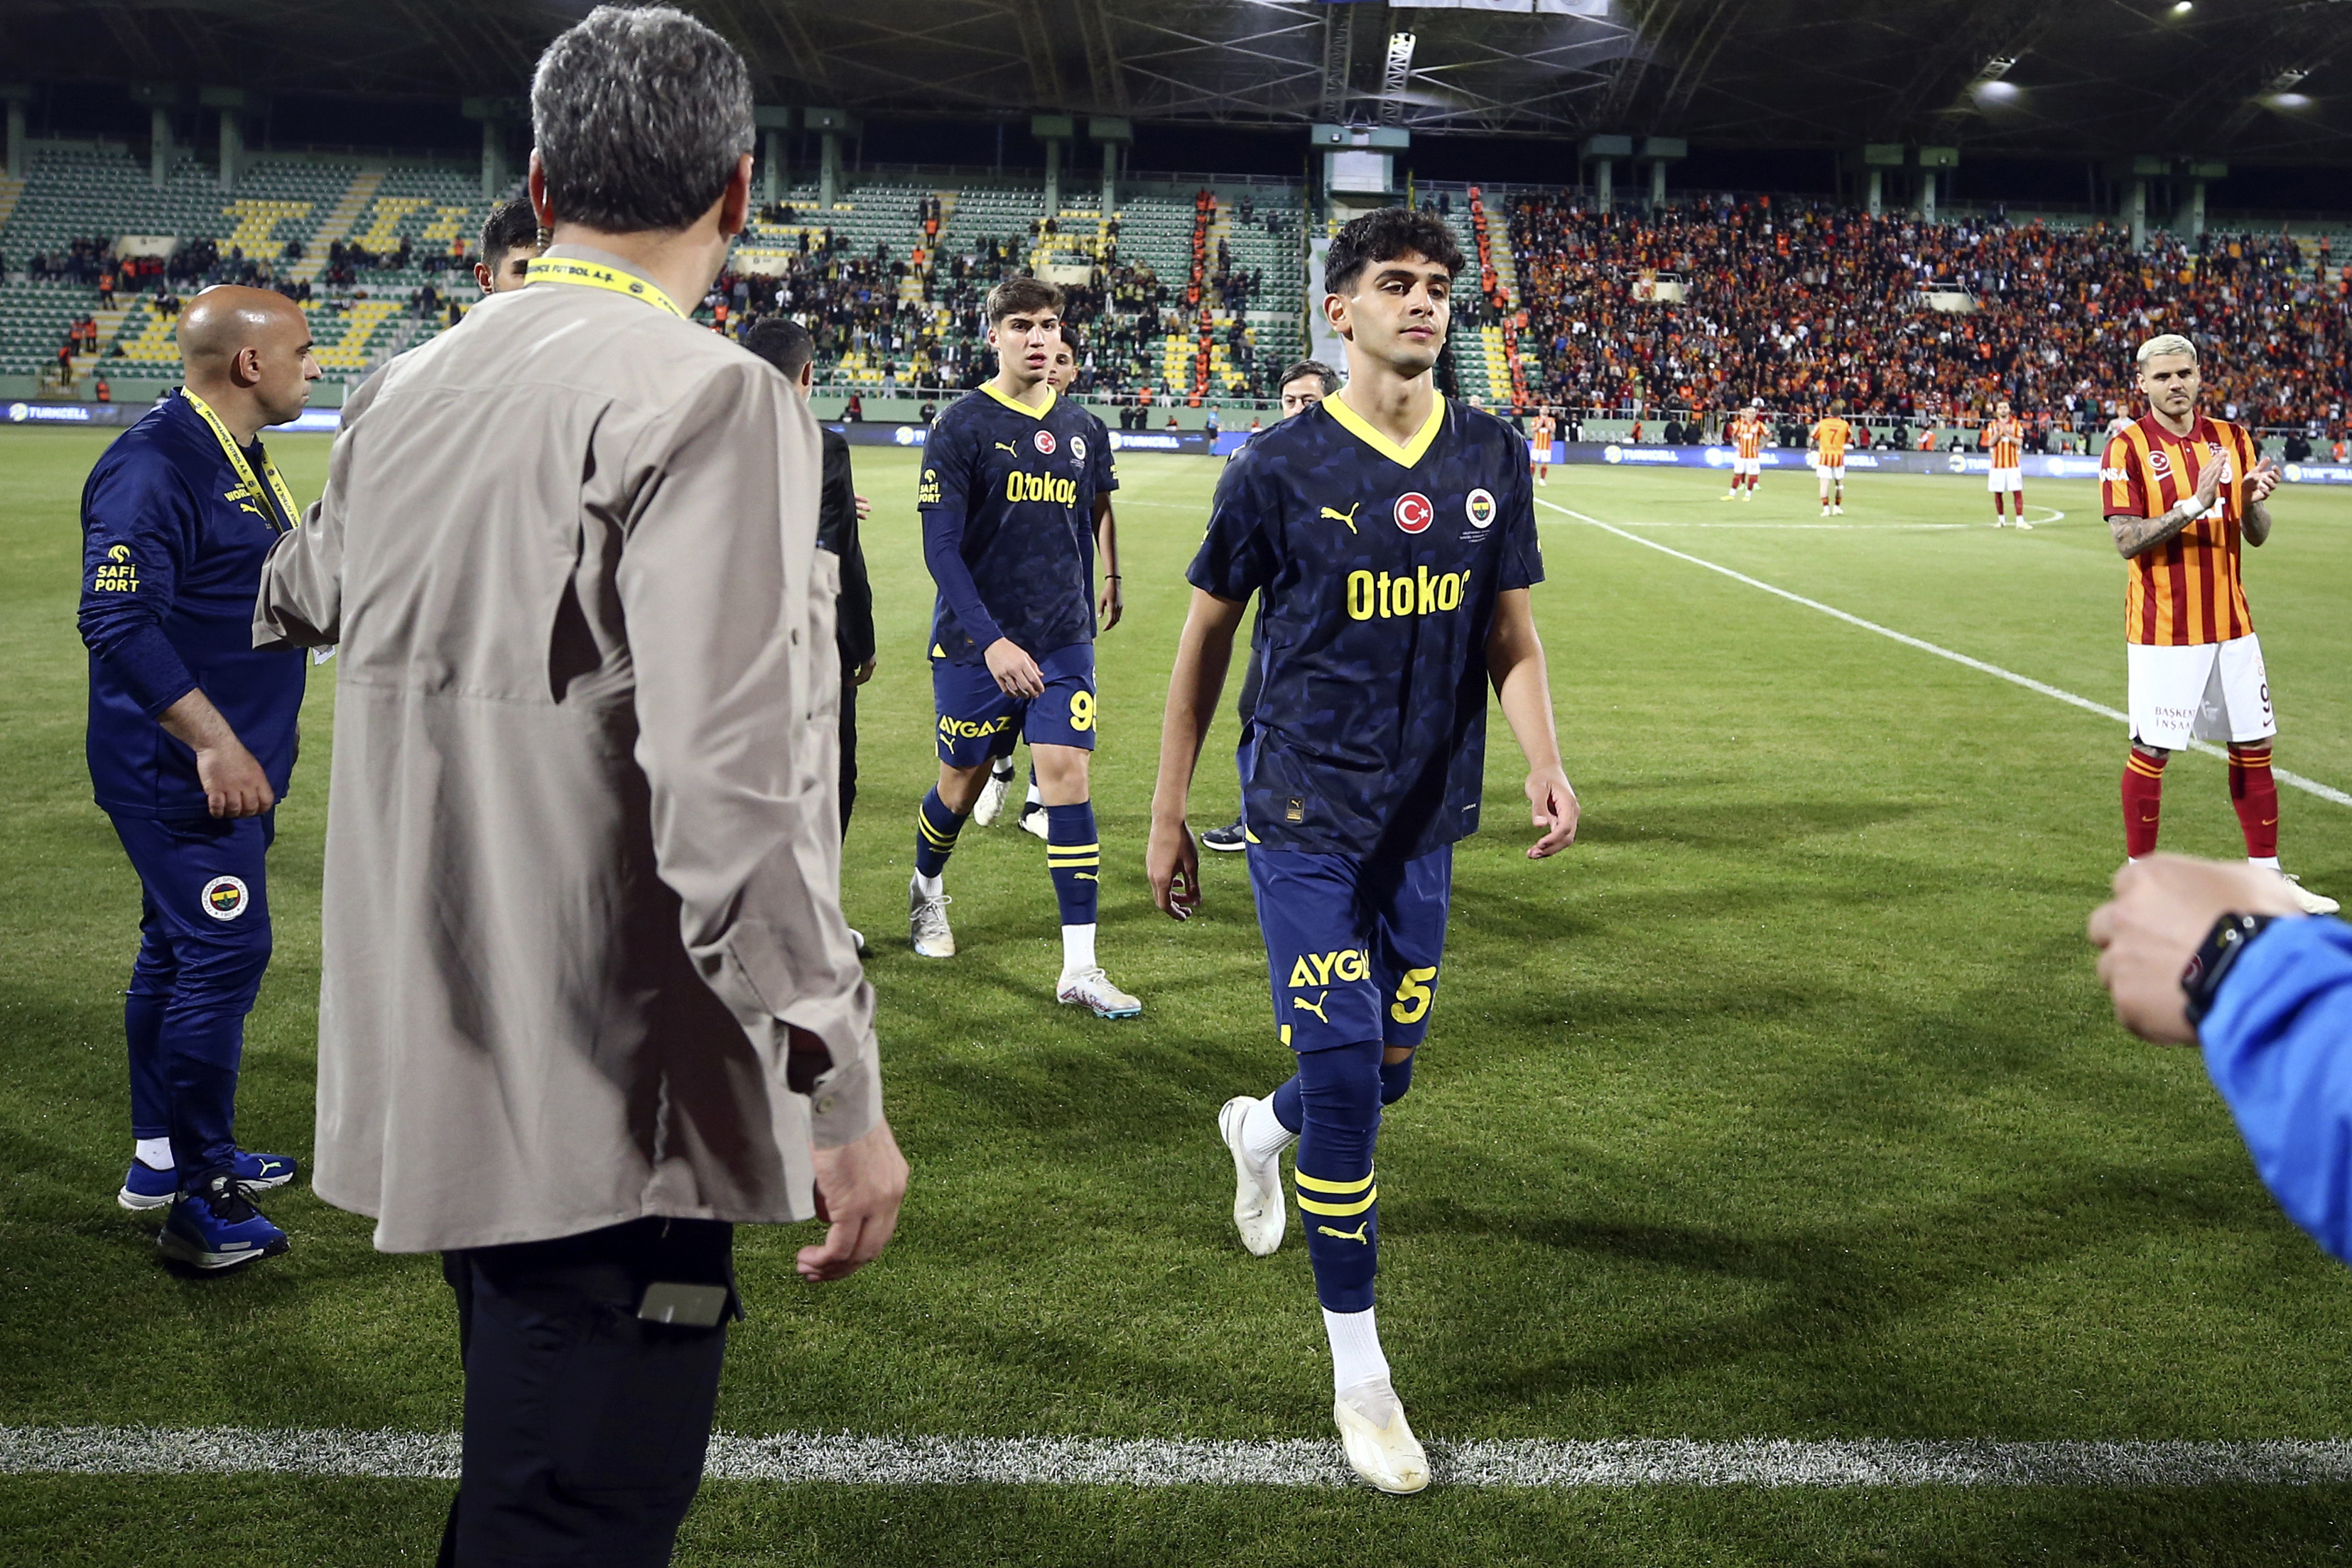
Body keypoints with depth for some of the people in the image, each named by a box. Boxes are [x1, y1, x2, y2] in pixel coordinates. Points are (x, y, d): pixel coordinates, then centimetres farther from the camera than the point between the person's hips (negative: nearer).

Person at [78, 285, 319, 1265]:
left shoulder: (239, 458, 13)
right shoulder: (156, 465, -19)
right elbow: (119, 620, -26)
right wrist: (213, 743, -27)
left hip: (231, 768, 10)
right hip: (182, 773, -10)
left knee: (179, 952, 18)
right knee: (223, 956, -9)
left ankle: (162, 1156, 31)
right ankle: (200, 1204, -1)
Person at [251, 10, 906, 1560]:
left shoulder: (404, 395, 8)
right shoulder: (711, 397, -14)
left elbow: (300, 598, 29)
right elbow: (729, 785, -23)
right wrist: (842, 1087, -18)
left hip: (432, 1085, 8)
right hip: (611, 1107, -8)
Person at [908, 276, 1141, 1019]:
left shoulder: (1079, 429, 7)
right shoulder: (962, 425, -9)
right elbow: (940, 547, -13)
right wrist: (992, 640, -22)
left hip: (1062, 642, 3)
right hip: (975, 643, -3)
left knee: (1066, 774, -8)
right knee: (963, 781, 10)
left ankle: (1080, 969, -6)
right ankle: (927, 889, 44)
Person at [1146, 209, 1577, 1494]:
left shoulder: (1492, 459, 3)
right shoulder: (1283, 466, -7)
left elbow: (1511, 636, 10)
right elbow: (1205, 636, 2)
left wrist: (1545, 763, -7)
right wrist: (1167, 814, 3)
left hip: (1425, 818, 4)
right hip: (1304, 813, -4)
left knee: (1386, 1070, 12)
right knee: (1345, 1067, -10)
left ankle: (1260, 1129, 50)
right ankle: (1358, 1372, 6)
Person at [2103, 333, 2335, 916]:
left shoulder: (2232, 438, 9)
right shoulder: (2128, 446, -6)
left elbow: (2256, 535, 9)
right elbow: (2126, 539, -15)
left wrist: (2253, 500, -12)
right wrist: (2193, 504, -24)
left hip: (2230, 622, 5)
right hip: (2163, 628, -5)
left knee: (2253, 745, 9)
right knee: (2151, 750, 0)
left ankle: (2266, 874, 20)